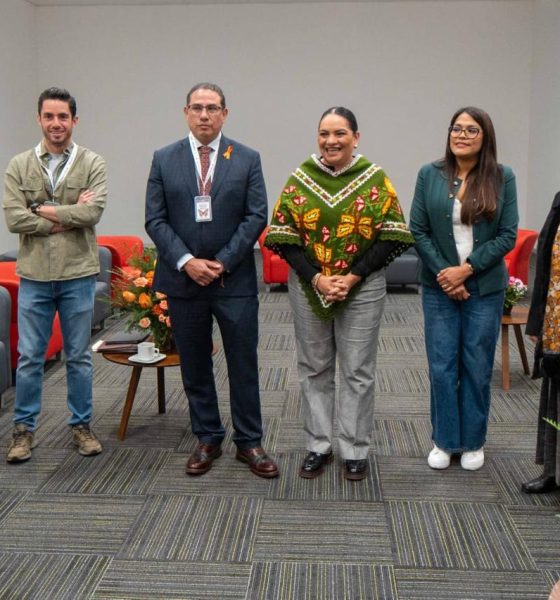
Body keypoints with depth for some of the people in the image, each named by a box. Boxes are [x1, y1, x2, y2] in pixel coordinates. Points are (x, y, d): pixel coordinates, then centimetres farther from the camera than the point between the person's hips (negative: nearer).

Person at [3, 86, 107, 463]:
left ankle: (82, 425, 23)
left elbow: (94, 211, -15)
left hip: (78, 276, -1)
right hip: (34, 277, 1)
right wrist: (69, 216, -12)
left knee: (79, 356, 10)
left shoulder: (92, 164, 0)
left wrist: (42, 210, -10)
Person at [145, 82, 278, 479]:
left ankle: (249, 442, 18)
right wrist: (186, 262, -12)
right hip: (183, 279, 1)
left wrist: (222, 262, -11)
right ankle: (207, 439, 25)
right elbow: (155, 220, 0)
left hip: (235, 280, -1)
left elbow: (257, 217, -3)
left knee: (244, 366, 4)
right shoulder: (164, 160, 5)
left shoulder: (247, 159, 3)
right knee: (195, 367, 11)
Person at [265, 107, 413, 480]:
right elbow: (283, 237, -2)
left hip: (363, 288, -1)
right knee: (314, 368, 10)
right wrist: (316, 279, -12)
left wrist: (353, 277, -14)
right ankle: (319, 446, 24)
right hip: (309, 287, 2)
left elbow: (391, 237, -5)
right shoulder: (300, 179, 2)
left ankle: (355, 450, 20)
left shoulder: (375, 179, -2)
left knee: (358, 372, 5)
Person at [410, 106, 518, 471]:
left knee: (477, 367, 8)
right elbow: (418, 230, -1)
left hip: (485, 288, 0)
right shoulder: (430, 175, 1)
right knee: (442, 367, 5)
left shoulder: (503, 177, -2)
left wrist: (467, 268, -13)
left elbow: (508, 235, -4)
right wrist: (443, 272, -10)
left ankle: (473, 442, 25)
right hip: (439, 287, 1)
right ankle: (445, 441, 22)